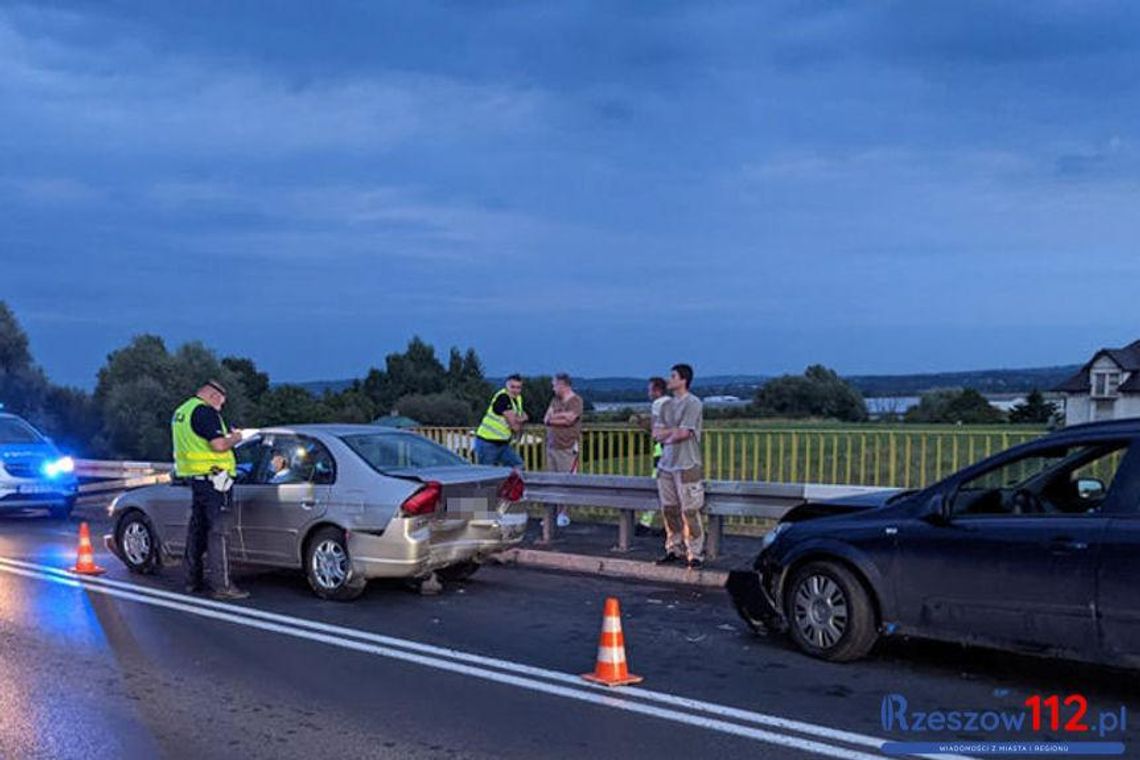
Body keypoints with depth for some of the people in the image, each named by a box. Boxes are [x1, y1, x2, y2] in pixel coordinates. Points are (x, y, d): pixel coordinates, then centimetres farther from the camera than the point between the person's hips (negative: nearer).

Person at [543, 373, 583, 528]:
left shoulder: (576, 401, -4)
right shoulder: (555, 400, 17)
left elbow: (569, 419, -16)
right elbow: (546, 419, 9)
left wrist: (554, 416, -1)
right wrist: (562, 417, -7)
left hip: (567, 448, -7)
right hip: (552, 446, 7)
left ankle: (563, 515, 1)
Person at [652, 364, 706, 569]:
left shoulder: (693, 404, -9)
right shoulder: (668, 405, 14)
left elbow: (683, 433, -16)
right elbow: (656, 433, 9)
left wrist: (665, 434, 0)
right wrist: (673, 432, -8)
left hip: (687, 466, -7)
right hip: (666, 465, 7)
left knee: (689, 512, -6)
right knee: (669, 510, 11)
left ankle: (695, 554, -1)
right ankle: (674, 549, 21)